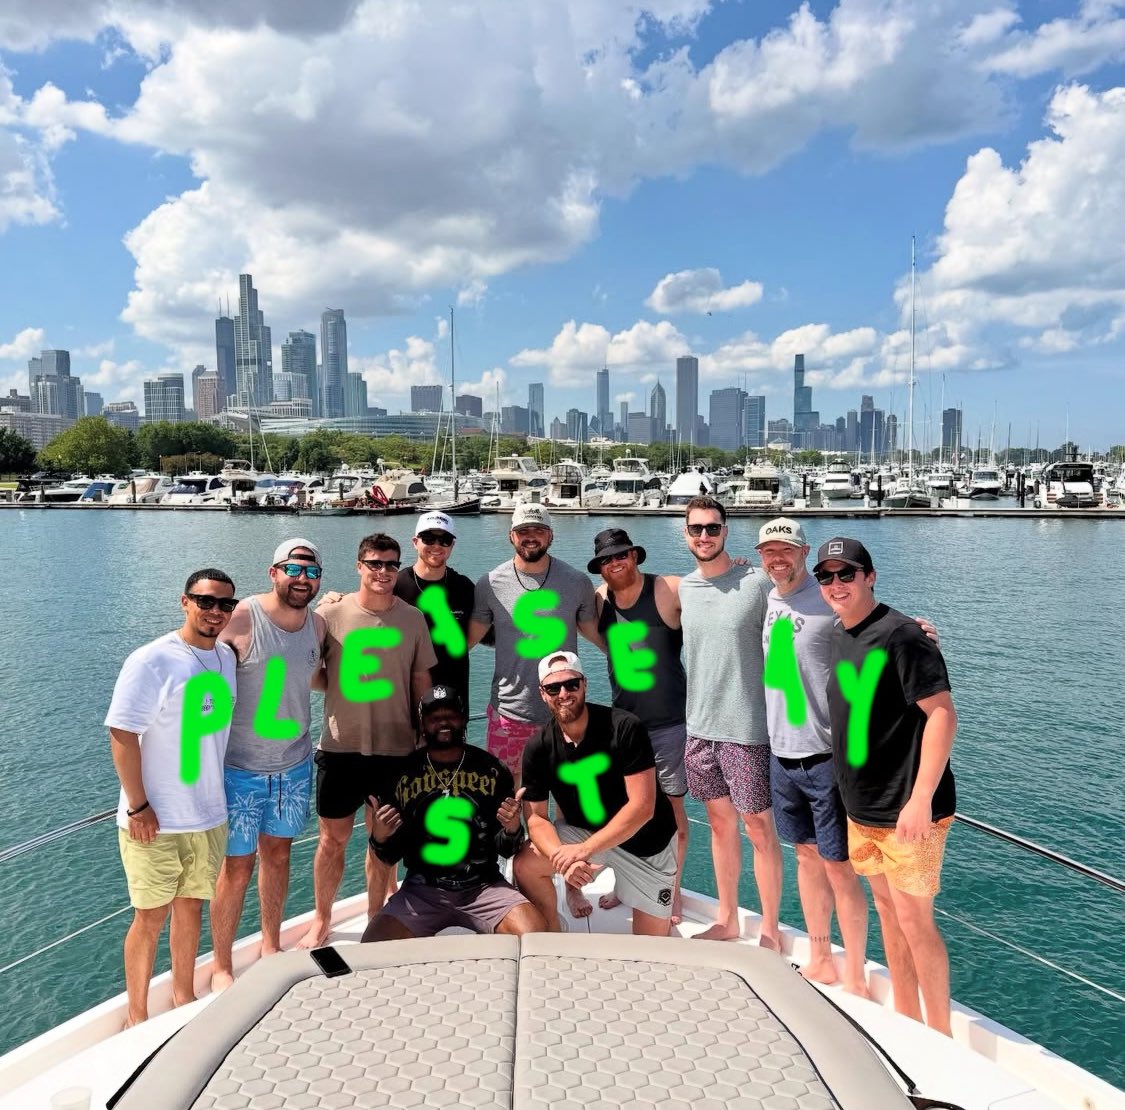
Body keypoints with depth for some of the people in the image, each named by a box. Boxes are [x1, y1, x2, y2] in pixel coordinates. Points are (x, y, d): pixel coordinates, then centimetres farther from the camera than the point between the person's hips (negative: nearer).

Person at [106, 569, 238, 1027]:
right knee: (150, 918, 7)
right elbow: (122, 735, -17)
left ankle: (184, 997, 37)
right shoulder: (152, 661, -17)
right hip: (155, 822, -5)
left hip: (210, 816, 6)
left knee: (191, 907, 18)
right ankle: (136, 1018, 26)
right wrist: (138, 807, -17)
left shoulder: (227, 658, 3)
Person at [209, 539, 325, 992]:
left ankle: (271, 946, 37)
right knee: (237, 866, 5)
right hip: (241, 768, -5)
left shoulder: (318, 624, 0)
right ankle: (221, 967, 24)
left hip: (295, 766, 5)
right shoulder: (240, 619, -17)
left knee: (278, 853, 19)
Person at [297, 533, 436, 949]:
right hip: (341, 746, -1)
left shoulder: (412, 618, 2)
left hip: (395, 747, 1)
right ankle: (321, 920, 30)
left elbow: (421, 679, 9)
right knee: (334, 836, 10)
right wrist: (340, 684, -9)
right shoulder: (331, 612, -4)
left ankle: (375, 919, 31)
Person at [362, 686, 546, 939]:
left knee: (537, 938, -24)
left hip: (484, 887, -1)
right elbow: (391, 857, 9)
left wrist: (513, 829, -16)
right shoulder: (404, 773, 3)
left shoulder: (492, 770, 3)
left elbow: (506, 850, 5)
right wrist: (379, 838, -13)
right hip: (422, 890, 1)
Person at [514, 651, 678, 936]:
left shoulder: (624, 728, -26)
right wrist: (563, 858, -32)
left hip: (646, 841, -3)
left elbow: (643, 807, -27)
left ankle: (662, 912, 38)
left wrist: (584, 849, -31)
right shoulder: (538, 748, -13)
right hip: (584, 832, 3)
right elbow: (536, 817, -12)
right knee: (525, 865, -20)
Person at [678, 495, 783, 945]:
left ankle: (769, 929, 22)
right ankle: (727, 920, 33)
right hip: (699, 727, 6)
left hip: (747, 728, -5)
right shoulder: (683, 588, 5)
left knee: (759, 829, 6)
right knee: (720, 823, 18)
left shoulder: (757, 583, -12)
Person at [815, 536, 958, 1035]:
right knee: (887, 911, 18)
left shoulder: (899, 634, -17)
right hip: (862, 808, 8)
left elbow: (942, 714, -20)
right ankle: (906, 1022, 34)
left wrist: (921, 798, -24)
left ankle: (940, 1039, 22)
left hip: (907, 810, -8)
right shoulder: (838, 636, 7)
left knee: (914, 921, 2)